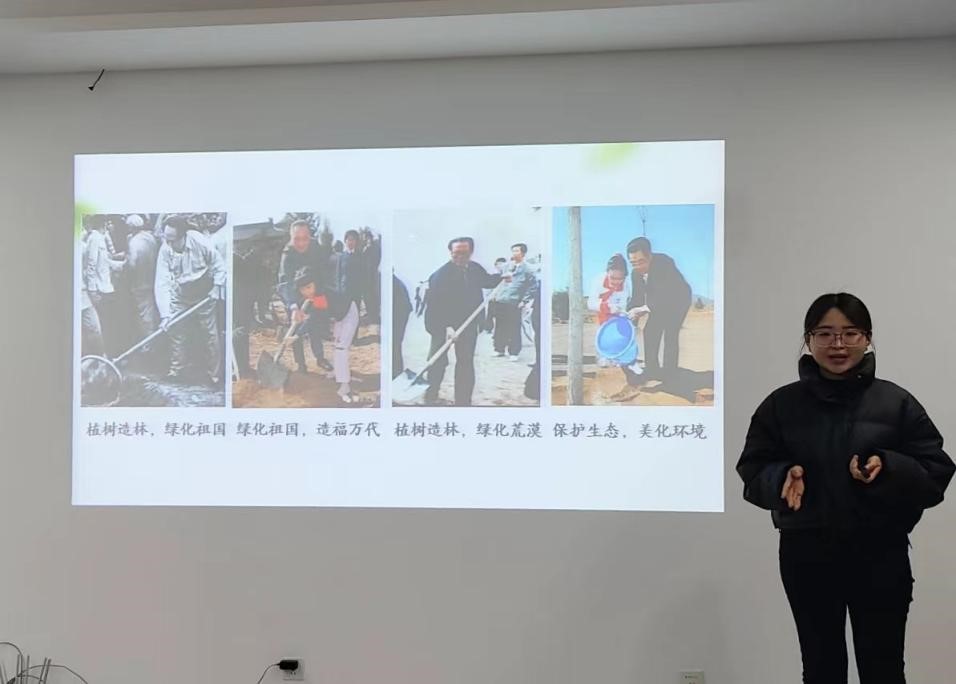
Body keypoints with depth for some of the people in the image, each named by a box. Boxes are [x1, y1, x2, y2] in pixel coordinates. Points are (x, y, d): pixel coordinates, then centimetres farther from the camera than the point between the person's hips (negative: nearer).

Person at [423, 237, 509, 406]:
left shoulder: (475, 268, -4)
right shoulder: (440, 275, -23)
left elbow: (485, 280, 20)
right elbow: (435, 305, -29)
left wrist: (501, 277, 2)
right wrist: (446, 327, -40)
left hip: (468, 323, 5)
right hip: (443, 324, -5)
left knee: (466, 362, 10)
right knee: (438, 362, 3)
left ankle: (463, 401, 19)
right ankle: (431, 397, 19)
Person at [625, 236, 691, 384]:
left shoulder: (664, 264, -38)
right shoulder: (636, 273, -17)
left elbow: (668, 295, -43)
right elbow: (637, 297, -9)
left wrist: (645, 309, -48)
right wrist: (629, 315, -25)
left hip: (678, 299, -7)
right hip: (659, 301, 7)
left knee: (670, 334, -15)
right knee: (650, 331, 2)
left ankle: (668, 373, -8)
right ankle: (651, 370, 12)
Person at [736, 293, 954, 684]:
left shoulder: (896, 403, -1)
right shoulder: (781, 404, 2)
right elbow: (752, 473, 4)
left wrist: (887, 468, -21)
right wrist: (784, 476, -18)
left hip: (880, 556, -1)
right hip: (806, 556, 2)